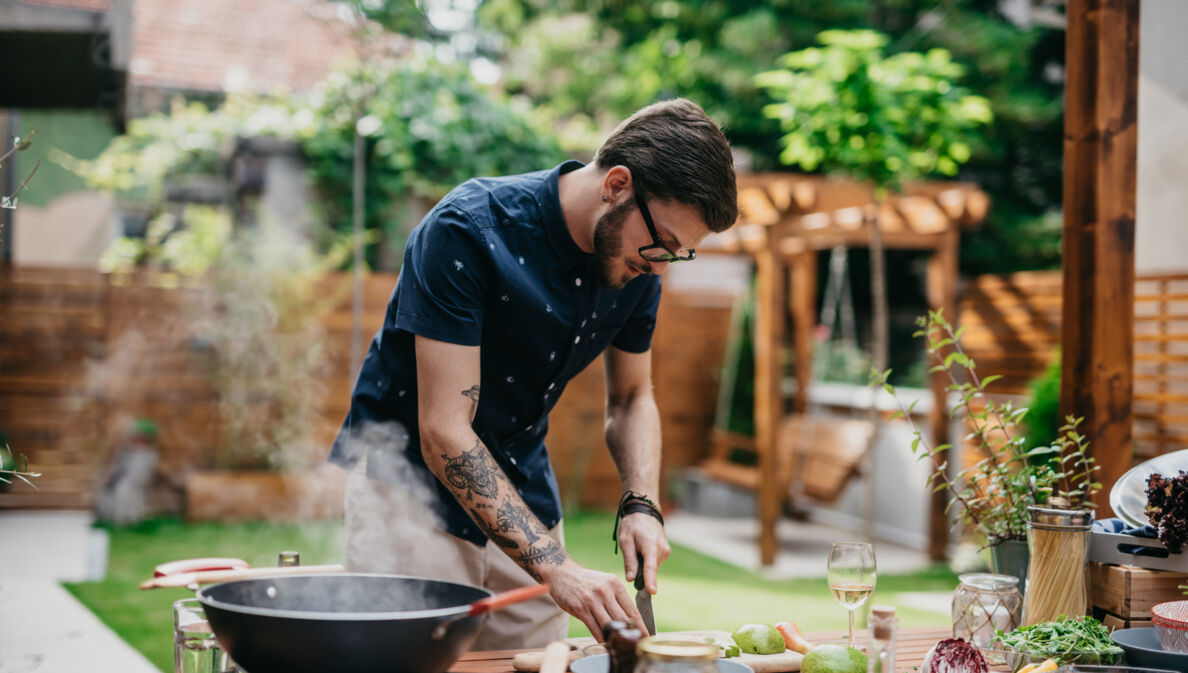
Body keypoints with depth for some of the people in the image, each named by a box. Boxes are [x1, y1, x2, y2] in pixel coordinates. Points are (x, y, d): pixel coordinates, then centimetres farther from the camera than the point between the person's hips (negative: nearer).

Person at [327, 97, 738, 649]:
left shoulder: (637, 261, -4)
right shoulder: (468, 231, -26)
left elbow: (631, 399, 11)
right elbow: (444, 432, -28)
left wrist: (641, 505, -9)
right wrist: (557, 568, -34)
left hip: (523, 492, 6)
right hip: (410, 487, -6)